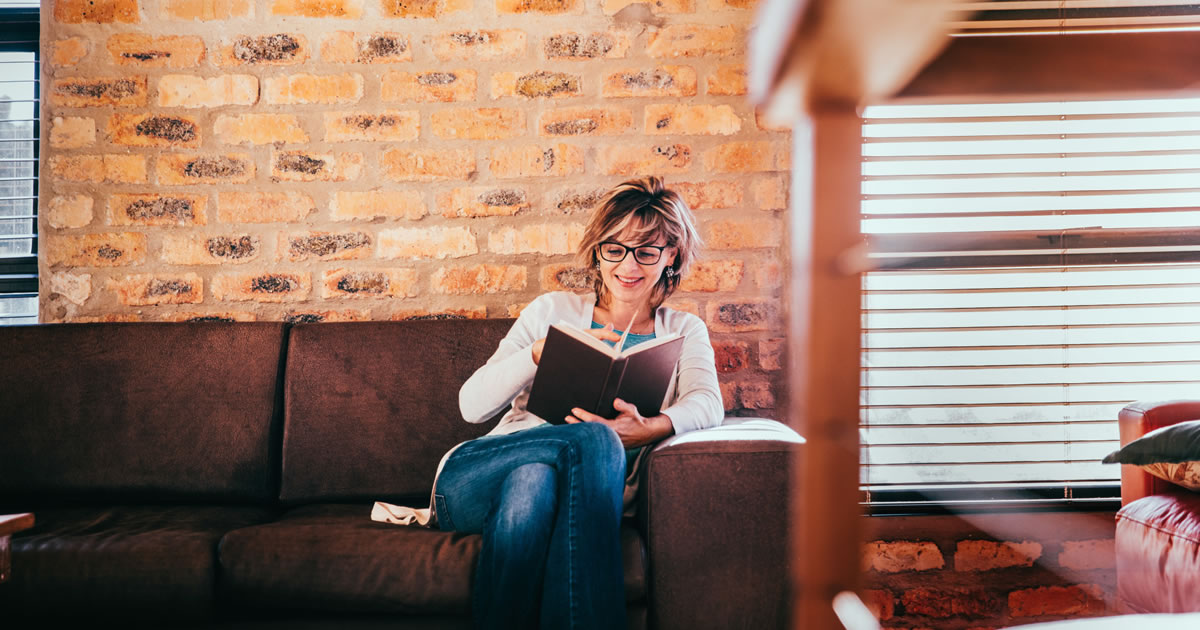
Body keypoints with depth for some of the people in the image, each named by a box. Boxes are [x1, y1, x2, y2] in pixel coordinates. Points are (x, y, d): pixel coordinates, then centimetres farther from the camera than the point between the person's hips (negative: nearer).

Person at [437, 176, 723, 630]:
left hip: (582, 490, 0)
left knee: (534, 481, -37)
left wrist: (650, 429, -28)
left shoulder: (684, 332, 18)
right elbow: (472, 406, 6)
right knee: (595, 439, -32)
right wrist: (542, 350, -11)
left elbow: (708, 405, -5)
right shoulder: (554, 311, 15)